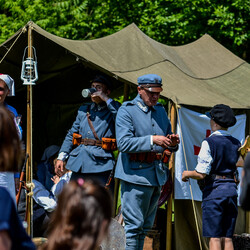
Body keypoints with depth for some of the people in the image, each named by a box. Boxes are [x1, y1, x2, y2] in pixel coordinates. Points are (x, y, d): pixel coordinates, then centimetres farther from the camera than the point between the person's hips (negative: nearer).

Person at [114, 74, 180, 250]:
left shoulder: (160, 110, 16)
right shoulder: (126, 111, -5)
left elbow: (169, 146, 22)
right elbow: (123, 143, -17)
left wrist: (173, 143, -2)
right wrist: (152, 140, -25)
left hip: (157, 175, 7)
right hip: (135, 174, -7)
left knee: (146, 227, 11)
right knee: (134, 225, -8)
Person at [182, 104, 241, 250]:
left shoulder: (209, 143, -10)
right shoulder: (236, 143, 8)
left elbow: (201, 174, -13)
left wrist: (187, 173, 5)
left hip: (214, 191, -6)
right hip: (232, 190, 6)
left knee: (214, 238, -4)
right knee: (227, 238, 8)